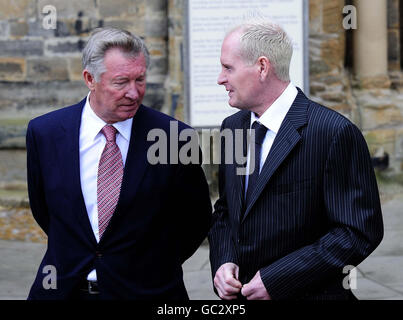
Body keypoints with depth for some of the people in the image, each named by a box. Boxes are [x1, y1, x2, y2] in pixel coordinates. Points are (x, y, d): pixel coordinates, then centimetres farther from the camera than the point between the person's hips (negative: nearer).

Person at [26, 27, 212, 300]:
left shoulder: (175, 137, -12)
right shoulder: (44, 132, -6)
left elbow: (196, 218, -1)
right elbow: (42, 209, 7)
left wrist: (158, 269, 0)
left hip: (148, 290, -2)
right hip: (63, 289, 2)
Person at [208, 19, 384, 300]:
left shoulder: (334, 133, -18)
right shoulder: (232, 127, 4)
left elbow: (360, 231, -19)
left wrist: (275, 279, -20)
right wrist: (223, 261, -7)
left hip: (308, 293, -6)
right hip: (240, 294, 6)